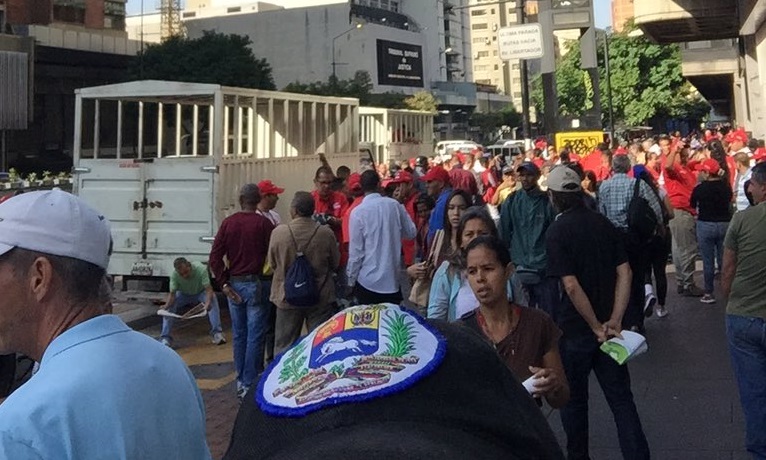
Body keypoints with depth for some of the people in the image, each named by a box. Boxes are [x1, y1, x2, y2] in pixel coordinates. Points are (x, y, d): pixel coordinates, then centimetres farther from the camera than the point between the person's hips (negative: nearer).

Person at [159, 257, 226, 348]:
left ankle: (217, 333, -29)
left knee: (213, 299, -32)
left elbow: (209, 289, -37)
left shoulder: (201, 269, -35)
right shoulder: (174, 275, -29)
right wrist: (166, 305, -44)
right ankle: (165, 338, -17)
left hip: (200, 293, -1)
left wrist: (208, 303, -56)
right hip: (183, 295, 2)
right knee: (169, 306, -25)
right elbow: (172, 293, -23)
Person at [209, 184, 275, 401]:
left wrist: (224, 283, 1)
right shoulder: (264, 223, -9)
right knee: (255, 336, 2)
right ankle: (249, 384, 3)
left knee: (239, 334, 15)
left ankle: (240, 381, 24)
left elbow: (215, 257, -3)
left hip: (235, 284, 4)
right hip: (257, 284, -4)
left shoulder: (228, 222, 2)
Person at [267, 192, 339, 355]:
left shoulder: (278, 232, -13)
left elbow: (272, 263, 0)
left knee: (284, 346, 12)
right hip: (321, 299, 0)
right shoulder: (326, 233, -12)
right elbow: (335, 264, 0)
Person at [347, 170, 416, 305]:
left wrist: (351, 280, 0)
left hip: (368, 282, -3)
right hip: (392, 280, 3)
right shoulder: (395, 205, -3)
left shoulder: (358, 212, -12)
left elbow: (356, 251, -11)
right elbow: (411, 233, 9)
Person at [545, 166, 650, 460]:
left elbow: (571, 286, -21)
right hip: (607, 327, 4)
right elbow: (624, 273, -2)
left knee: (574, 399, 14)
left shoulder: (557, 231, -13)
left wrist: (596, 326, -13)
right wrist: (614, 321, -6)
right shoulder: (603, 223, 3)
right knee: (620, 397, 8)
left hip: (574, 328, -4)